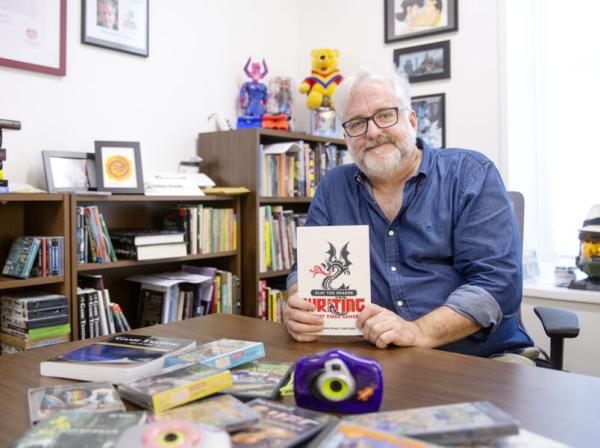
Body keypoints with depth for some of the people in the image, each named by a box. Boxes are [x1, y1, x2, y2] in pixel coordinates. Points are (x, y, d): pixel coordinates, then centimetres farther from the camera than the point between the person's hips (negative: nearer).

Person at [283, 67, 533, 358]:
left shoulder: (470, 175, -2)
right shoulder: (333, 188, 10)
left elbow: (497, 281, -11)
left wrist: (419, 332, -26)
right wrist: (298, 308, -15)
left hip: (481, 358, -1)